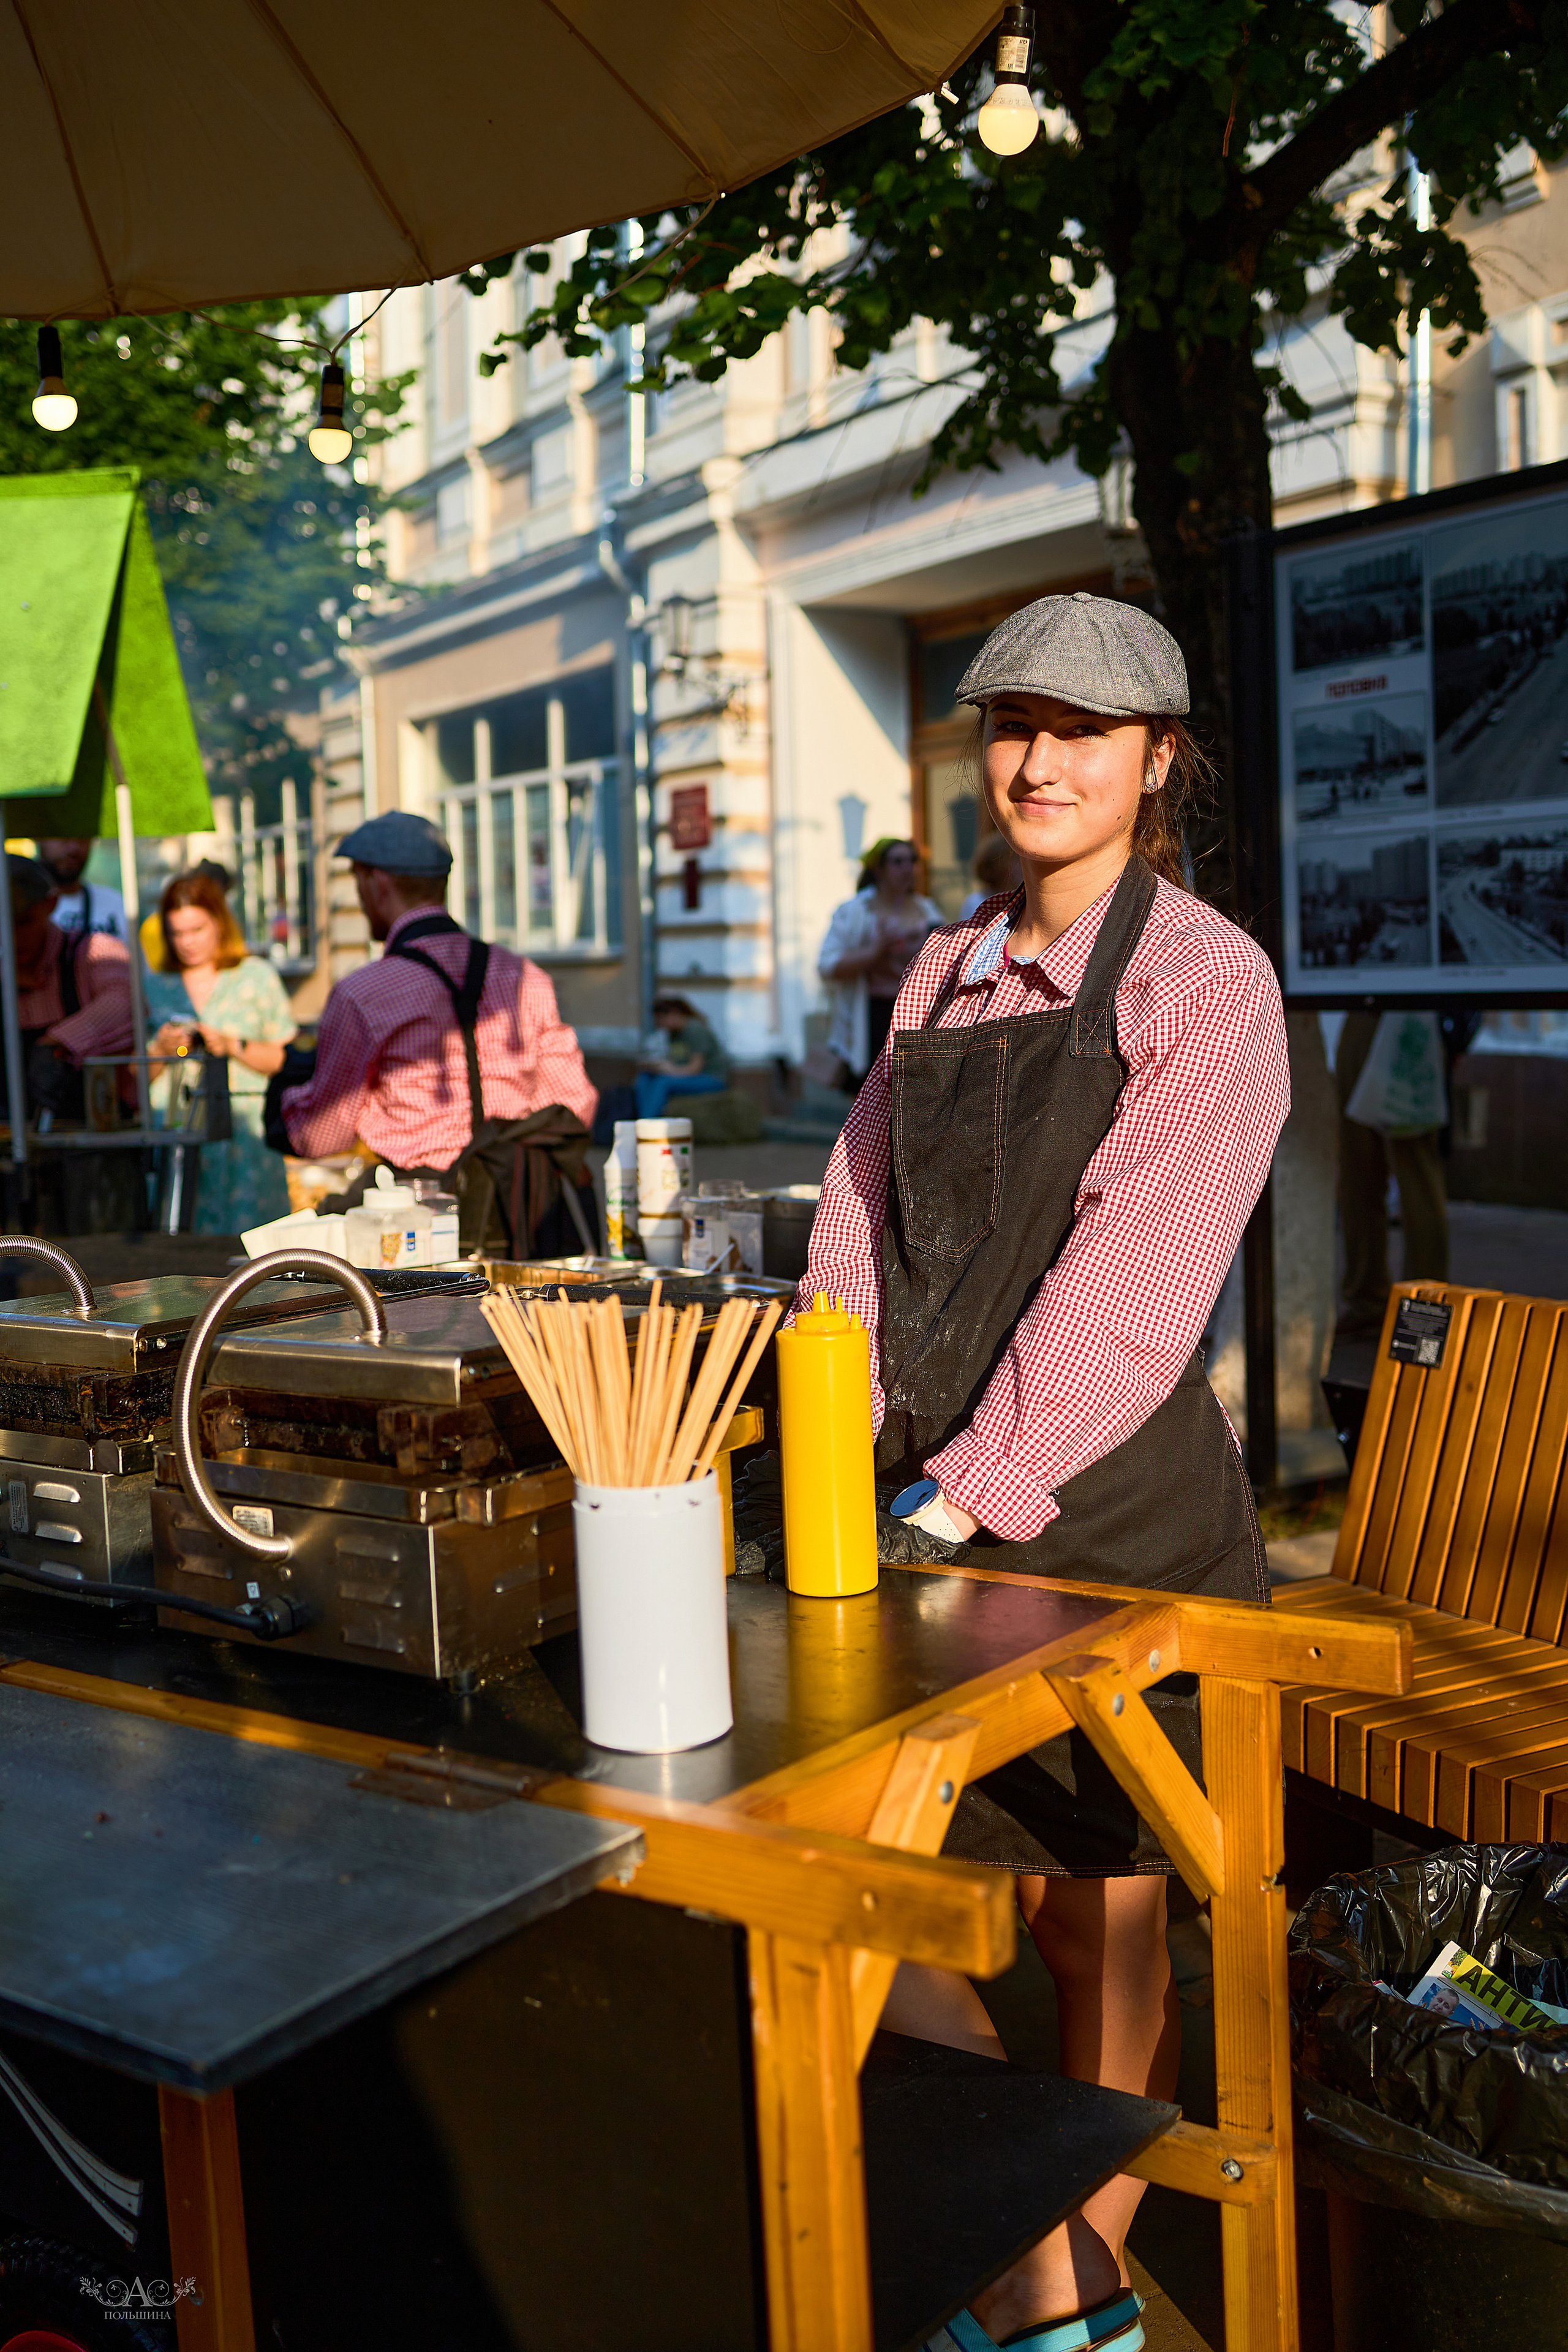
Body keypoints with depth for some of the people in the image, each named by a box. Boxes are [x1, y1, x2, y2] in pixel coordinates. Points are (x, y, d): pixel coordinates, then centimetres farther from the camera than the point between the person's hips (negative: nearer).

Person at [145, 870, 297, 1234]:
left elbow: (283, 1060, 3)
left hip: (246, 1131, -1)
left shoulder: (257, 976, 8)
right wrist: (161, 1050, -7)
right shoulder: (155, 986, 13)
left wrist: (234, 1047, -11)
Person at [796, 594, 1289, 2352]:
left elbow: (1125, 1296, -16)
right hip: (948, 1514, 5)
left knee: (1103, 1921, 4)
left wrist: (964, 1497, -18)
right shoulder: (946, 973, 12)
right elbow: (856, 1222, 9)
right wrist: (848, 1471, -3)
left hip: (1110, 1511, -5)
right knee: (1062, 1908, 11)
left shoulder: (1203, 982, -8)